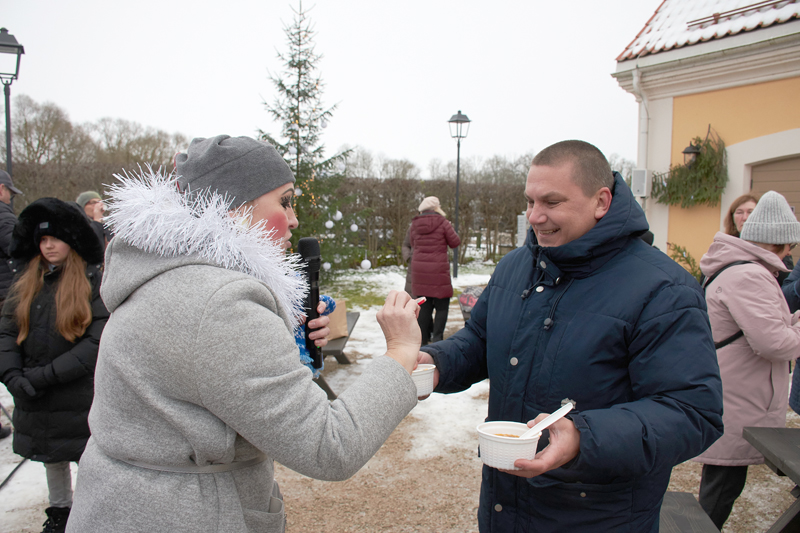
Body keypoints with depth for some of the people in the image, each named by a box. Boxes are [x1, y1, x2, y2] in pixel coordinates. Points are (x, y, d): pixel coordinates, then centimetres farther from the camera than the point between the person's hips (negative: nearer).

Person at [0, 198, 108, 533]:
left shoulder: (93, 282, -11)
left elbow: (97, 342, -17)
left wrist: (43, 376, -18)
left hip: (81, 395, -5)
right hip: (35, 399, 5)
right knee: (52, 457, 22)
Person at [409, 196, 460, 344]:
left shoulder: (415, 224, 5)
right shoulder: (442, 222, -9)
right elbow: (455, 242, -1)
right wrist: (449, 229, 13)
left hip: (419, 269, 5)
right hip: (438, 270, -5)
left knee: (424, 304, 13)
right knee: (442, 304, 6)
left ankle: (423, 336, 17)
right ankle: (437, 337, 1)